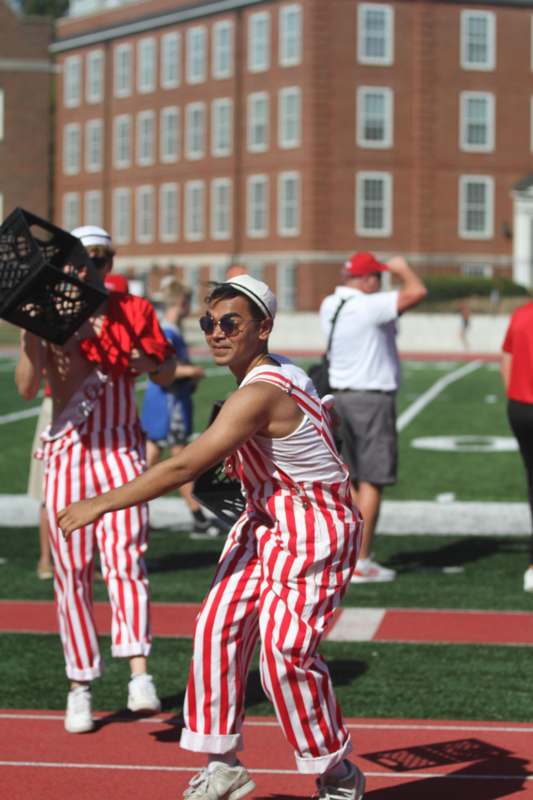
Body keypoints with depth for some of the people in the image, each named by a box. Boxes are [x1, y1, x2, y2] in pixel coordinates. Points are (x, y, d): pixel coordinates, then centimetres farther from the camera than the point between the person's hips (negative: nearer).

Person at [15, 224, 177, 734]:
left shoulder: (134, 312, 3)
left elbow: (168, 372, 13)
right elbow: (26, 388, -9)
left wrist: (150, 363, -9)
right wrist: (33, 330, -20)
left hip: (121, 448, -1)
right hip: (67, 451, 1)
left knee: (124, 554, -18)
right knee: (71, 570, 2)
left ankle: (139, 673, -27)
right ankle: (79, 686, 9)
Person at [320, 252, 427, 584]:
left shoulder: (329, 306, 7)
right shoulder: (368, 307, -18)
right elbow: (417, 292, -20)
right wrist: (401, 269, -3)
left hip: (340, 395, 8)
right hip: (372, 398, -8)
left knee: (354, 479, 17)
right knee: (372, 481, -3)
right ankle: (361, 563, -3)